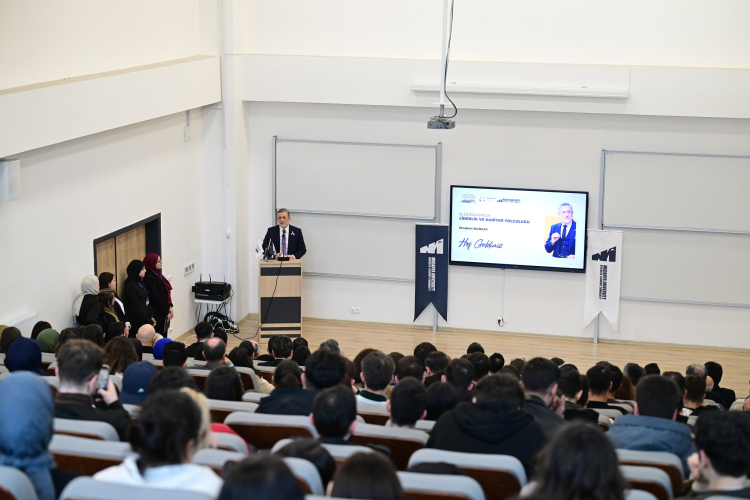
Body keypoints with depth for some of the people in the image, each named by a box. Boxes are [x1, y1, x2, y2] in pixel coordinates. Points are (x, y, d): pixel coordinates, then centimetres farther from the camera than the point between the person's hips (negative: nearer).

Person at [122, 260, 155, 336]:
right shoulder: (131, 286, -16)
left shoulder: (140, 283, 11)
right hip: (137, 323, -8)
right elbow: (136, 308, -18)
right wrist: (149, 321, -12)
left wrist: (151, 316, 5)